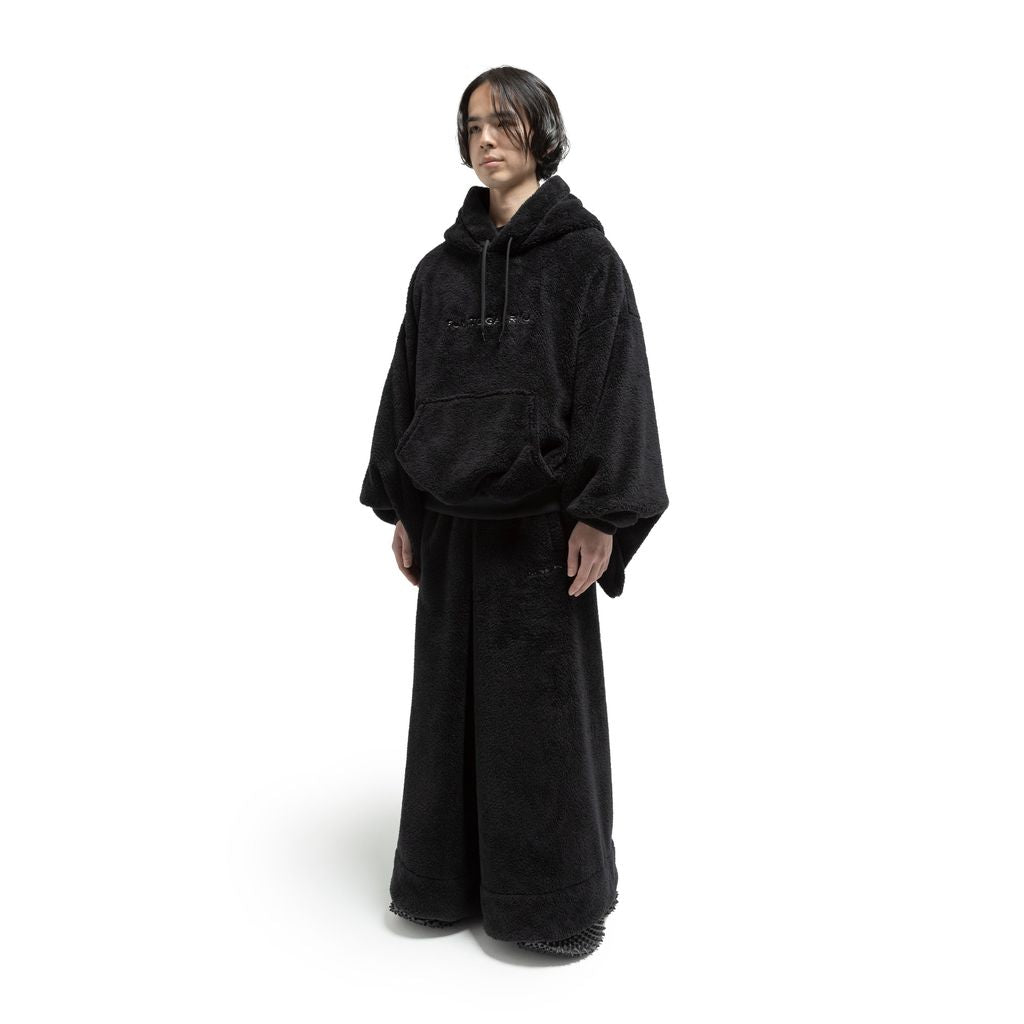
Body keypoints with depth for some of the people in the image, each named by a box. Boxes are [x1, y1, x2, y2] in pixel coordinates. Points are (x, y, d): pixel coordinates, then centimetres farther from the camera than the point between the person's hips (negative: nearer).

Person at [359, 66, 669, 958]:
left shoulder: (584, 256, -3)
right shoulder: (440, 267, 11)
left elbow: (614, 384, -9)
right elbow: (406, 386, 12)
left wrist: (599, 515, -15)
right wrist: (399, 505, 10)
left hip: (539, 515, -4)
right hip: (452, 515, 5)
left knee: (540, 702, 2)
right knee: (451, 692, 11)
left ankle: (552, 895, 20)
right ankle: (451, 875, 27)